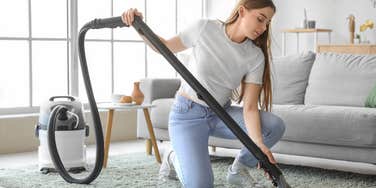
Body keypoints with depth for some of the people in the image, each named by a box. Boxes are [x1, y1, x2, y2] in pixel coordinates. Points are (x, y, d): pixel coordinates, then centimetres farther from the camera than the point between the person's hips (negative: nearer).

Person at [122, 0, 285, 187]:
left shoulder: (256, 57, -12)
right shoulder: (204, 28, -16)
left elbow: (250, 107, -17)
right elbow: (166, 47, -2)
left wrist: (258, 144, -33)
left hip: (221, 114, 3)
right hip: (187, 114, -3)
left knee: (275, 126, -22)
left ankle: (238, 170, 5)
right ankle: (175, 159, 13)